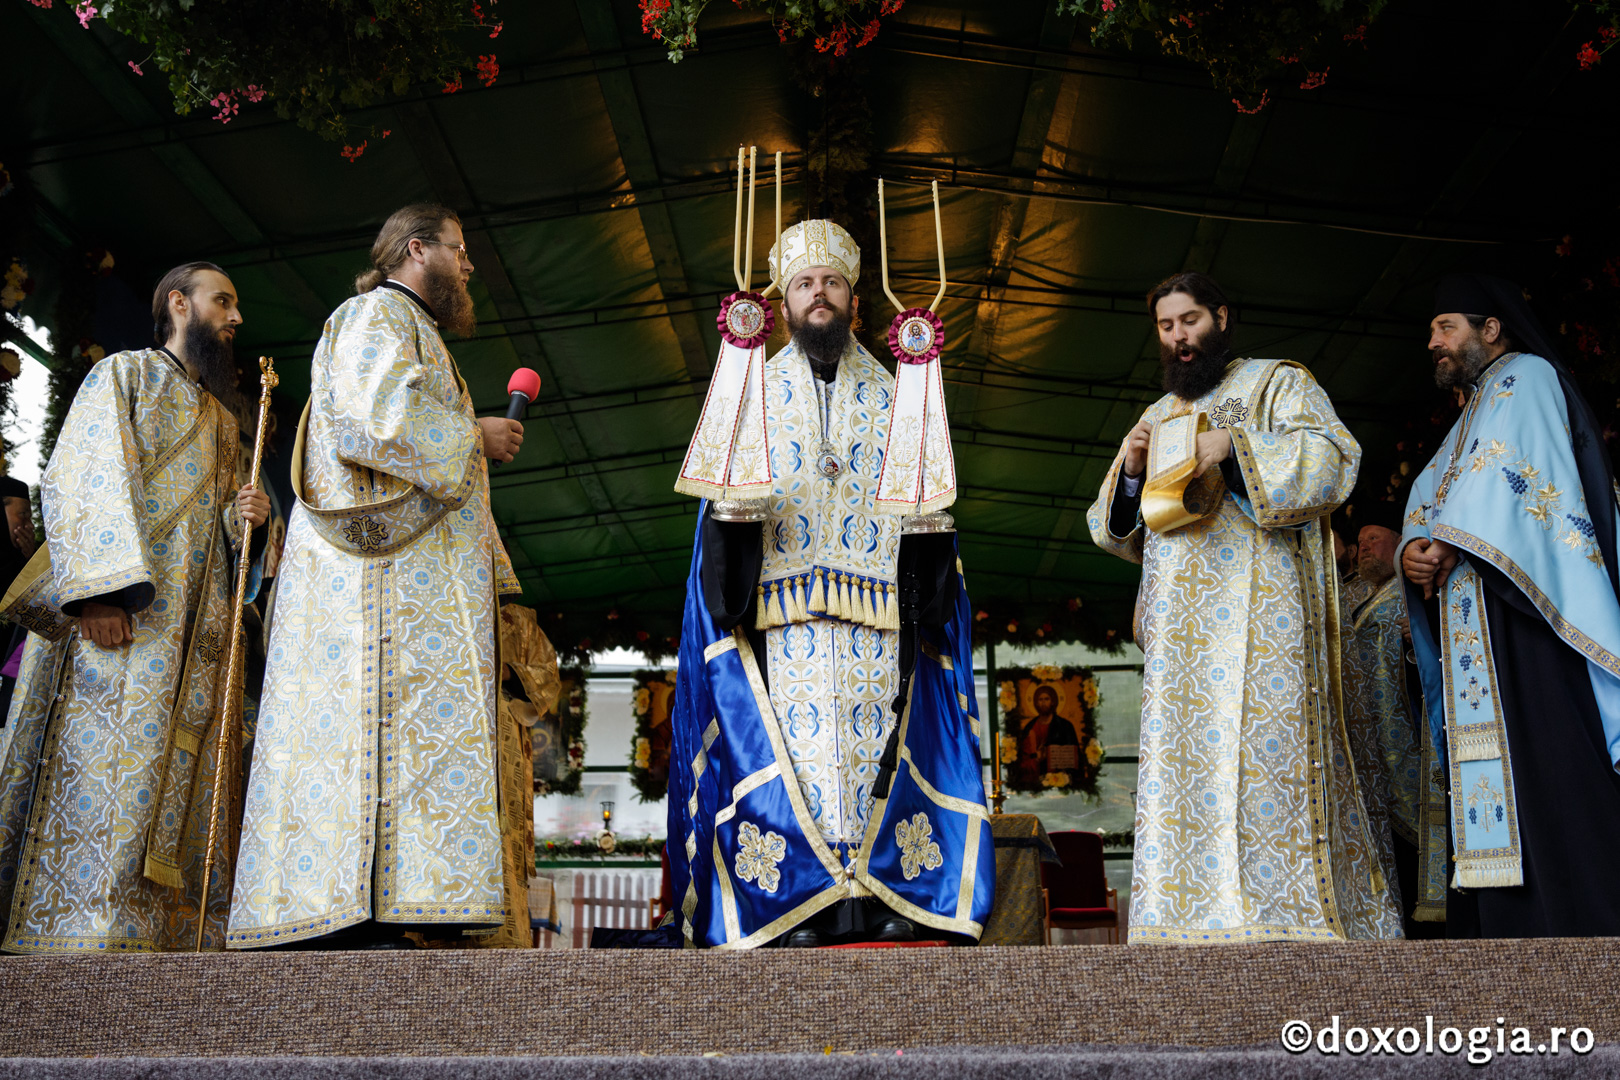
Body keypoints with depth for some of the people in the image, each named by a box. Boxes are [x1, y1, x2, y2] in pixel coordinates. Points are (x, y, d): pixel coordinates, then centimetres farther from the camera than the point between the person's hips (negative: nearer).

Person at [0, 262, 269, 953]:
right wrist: (97, 587, -19)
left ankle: (169, 940, -5)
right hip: (118, 611, -6)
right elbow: (75, 480, -5)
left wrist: (246, 517, 3)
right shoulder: (123, 374, 10)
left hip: (197, 633, 7)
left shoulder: (221, 423, 29)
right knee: (102, 781, -15)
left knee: (179, 785, -3)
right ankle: (82, 936, -17)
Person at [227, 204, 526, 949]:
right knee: (391, 721, -19)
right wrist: (474, 435, -4)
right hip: (388, 569, -9)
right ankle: (359, 918, -24)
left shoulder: (411, 331, 34)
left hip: (419, 573, 9)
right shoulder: (379, 313, 4)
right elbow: (375, 414, -14)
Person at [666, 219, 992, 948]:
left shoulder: (895, 399, 17)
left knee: (877, 746, -5)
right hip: (784, 618, 0)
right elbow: (725, 505, 7)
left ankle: (887, 903, -1)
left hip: (878, 618, 1)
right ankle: (791, 908, -3)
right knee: (791, 748, -7)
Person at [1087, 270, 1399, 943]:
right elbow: (1115, 530, 23)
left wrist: (1232, 445, -15)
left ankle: (1284, 914, -13)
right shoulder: (1157, 417, 27)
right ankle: (1192, 919, -8)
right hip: (1178, 616, 5)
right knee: (1183, 756, -6)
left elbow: (1333, 459, -4)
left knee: (1262, 752, -14)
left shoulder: (1278, 383, 13)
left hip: (1258, 602, -4)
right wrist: (1128, 471, 1)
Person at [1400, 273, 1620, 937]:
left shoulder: (1526, 378, 5)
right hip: (1471, 632, 8)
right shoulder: (1466, 425, 30)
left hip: (1522, 614, -8)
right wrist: (1413, 551, -3)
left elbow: (1506, 476, -12)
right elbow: (1426, 506, 17)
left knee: (1542, 770, -16)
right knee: (1486, 769, 0)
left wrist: (1447, 541, -8)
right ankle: (1497, 930, -2)